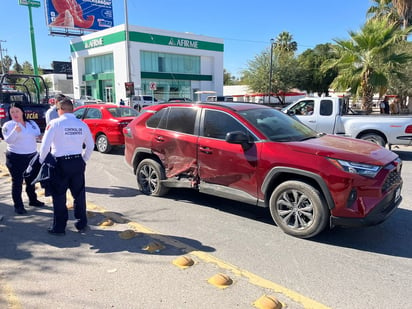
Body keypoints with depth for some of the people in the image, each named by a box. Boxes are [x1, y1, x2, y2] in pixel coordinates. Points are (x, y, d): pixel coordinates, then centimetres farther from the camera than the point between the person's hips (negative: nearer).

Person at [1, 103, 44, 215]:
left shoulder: (32, 123, 7)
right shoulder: (8, 125, -7)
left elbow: (38, 134, 13)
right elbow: (8, 140, -20)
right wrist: (15, 131, -36)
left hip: (32, 156, 5)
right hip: (15, 157, -4)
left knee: (31, 180, 17)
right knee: (17, 182, 0)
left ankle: (33, 200, 32)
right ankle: (18, 205, 7)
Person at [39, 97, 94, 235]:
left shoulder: (55, 123, -10)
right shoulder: (82, 124, 4)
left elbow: (45, 145, -12)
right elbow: (90, 145, 9)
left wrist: (42, 161, 3)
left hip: (60, 163, -4)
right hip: (78, 162, 4)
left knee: (59, 196, 7)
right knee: (79, 194, 14)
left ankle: (59, 227, 15)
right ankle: (81, 224, 24)